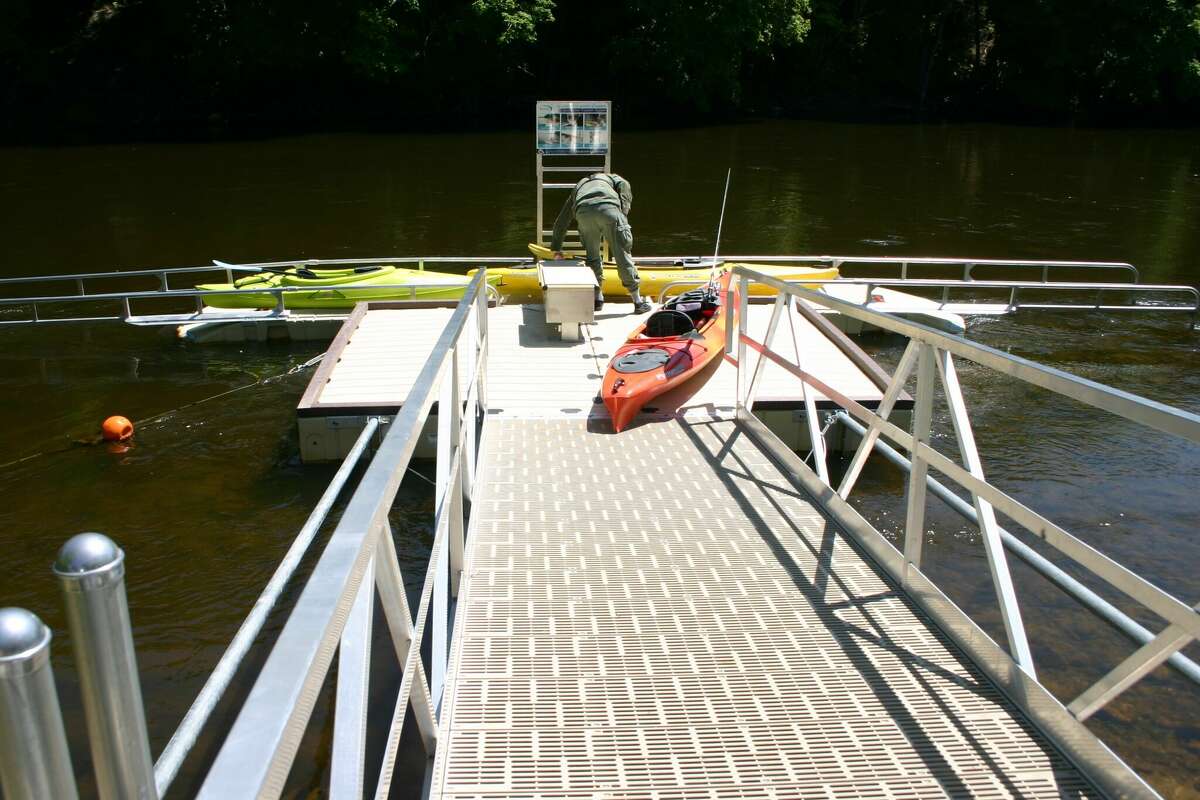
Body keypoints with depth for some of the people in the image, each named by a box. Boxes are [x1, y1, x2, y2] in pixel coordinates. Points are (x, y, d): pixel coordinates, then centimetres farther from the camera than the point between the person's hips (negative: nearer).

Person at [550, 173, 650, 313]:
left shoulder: (577, 188, 44)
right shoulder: (614, 178, 39)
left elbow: (561, 221, 46)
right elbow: (624, 185, 13)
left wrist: (556, 249, 53)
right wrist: (622, 216, 10)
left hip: (584, 213, 2)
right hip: (609, 208, -2)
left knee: (592, 256, 21)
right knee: (622, 255, 6)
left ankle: (598, 298, 28)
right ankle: (638, 302, 13)